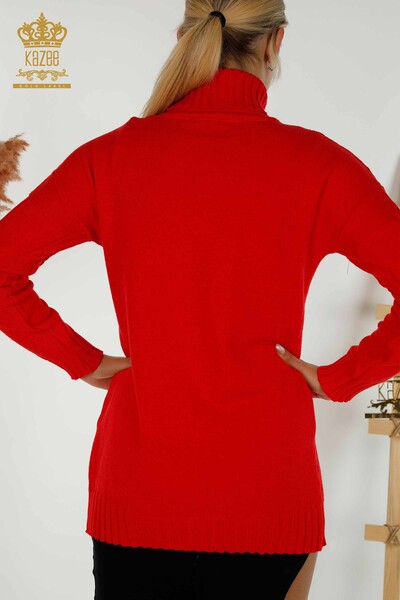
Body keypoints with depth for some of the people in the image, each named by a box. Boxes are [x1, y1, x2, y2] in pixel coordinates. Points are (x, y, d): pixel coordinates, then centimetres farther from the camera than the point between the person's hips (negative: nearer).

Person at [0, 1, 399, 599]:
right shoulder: (315, 163, -9)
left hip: (133, 498, 2)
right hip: (265, 504, -1)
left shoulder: (112, 156, -4)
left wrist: (86, 361, 0)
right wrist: (340, 379, -6)